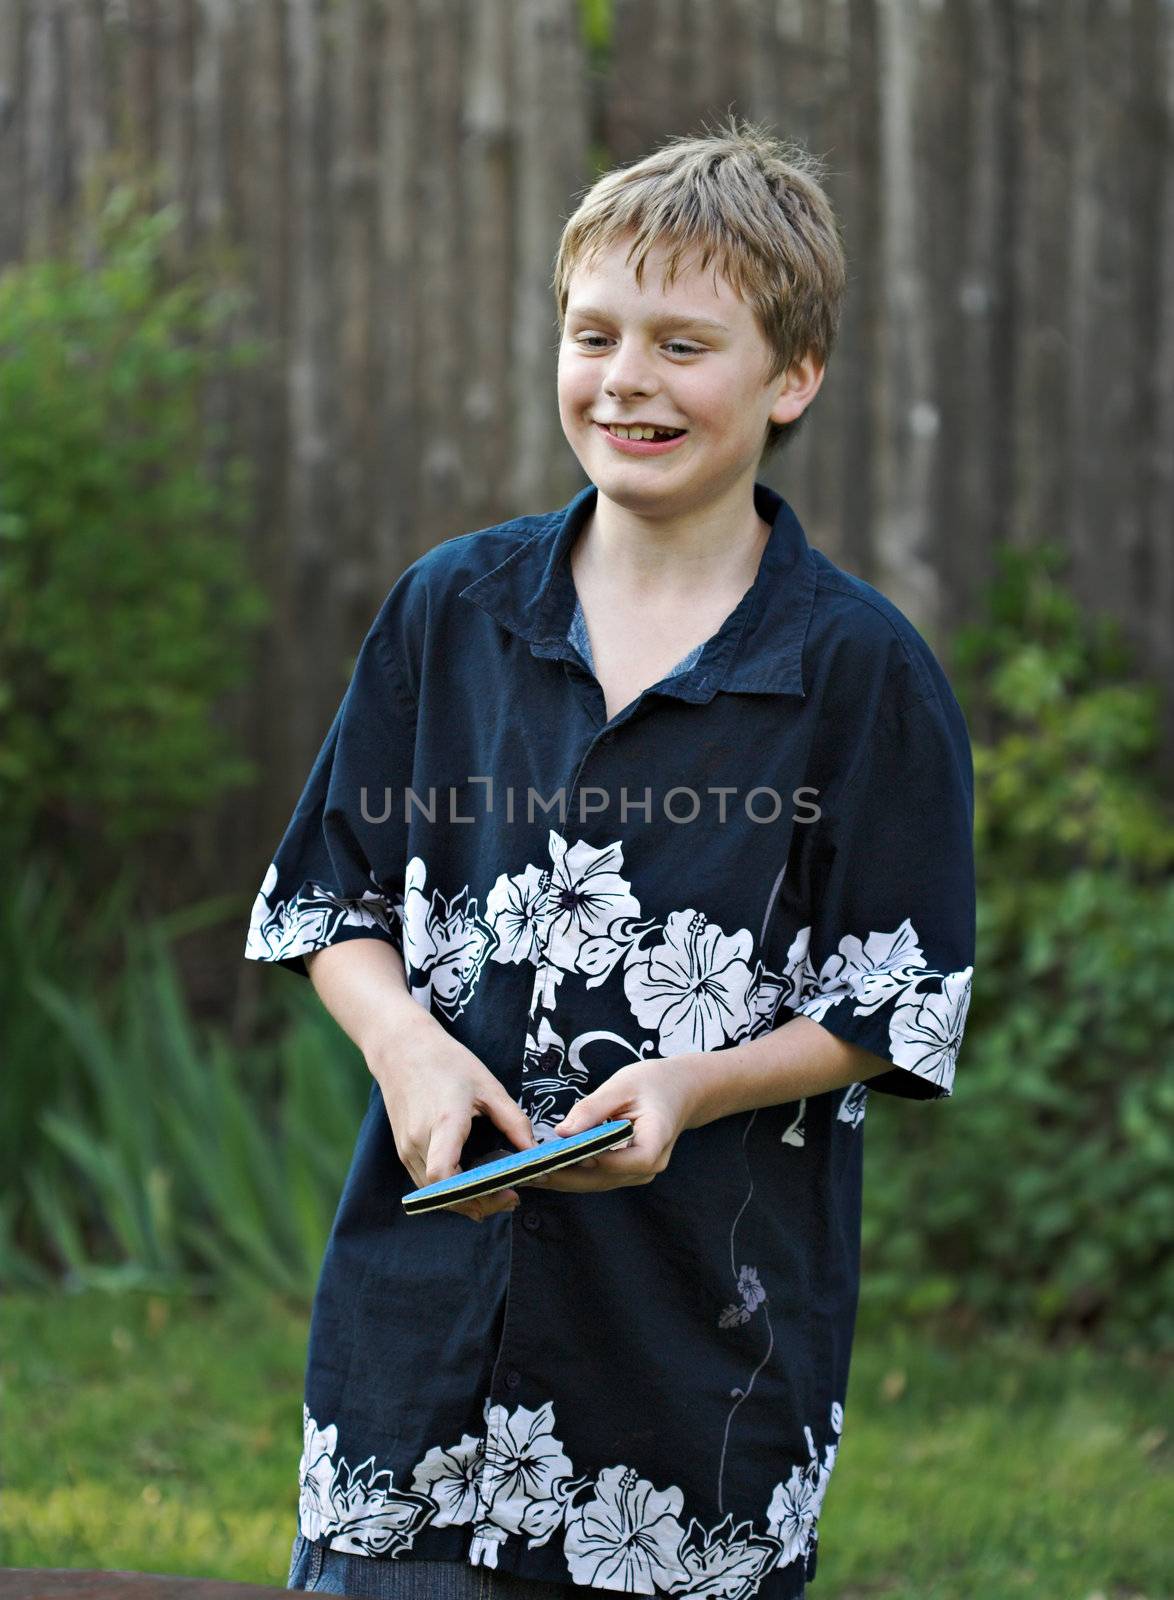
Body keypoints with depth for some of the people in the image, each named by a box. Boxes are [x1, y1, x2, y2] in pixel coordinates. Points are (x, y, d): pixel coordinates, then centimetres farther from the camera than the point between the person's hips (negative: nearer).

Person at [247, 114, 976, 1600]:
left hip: (711, 1317, -2)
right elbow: (333, 899, 12)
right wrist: (407, 1044, -9)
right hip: (428, 1299, 2)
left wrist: (696, 1085, -18)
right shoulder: (450, 609, 5)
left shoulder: (862, 670, -4)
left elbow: (896, 1013, -2)